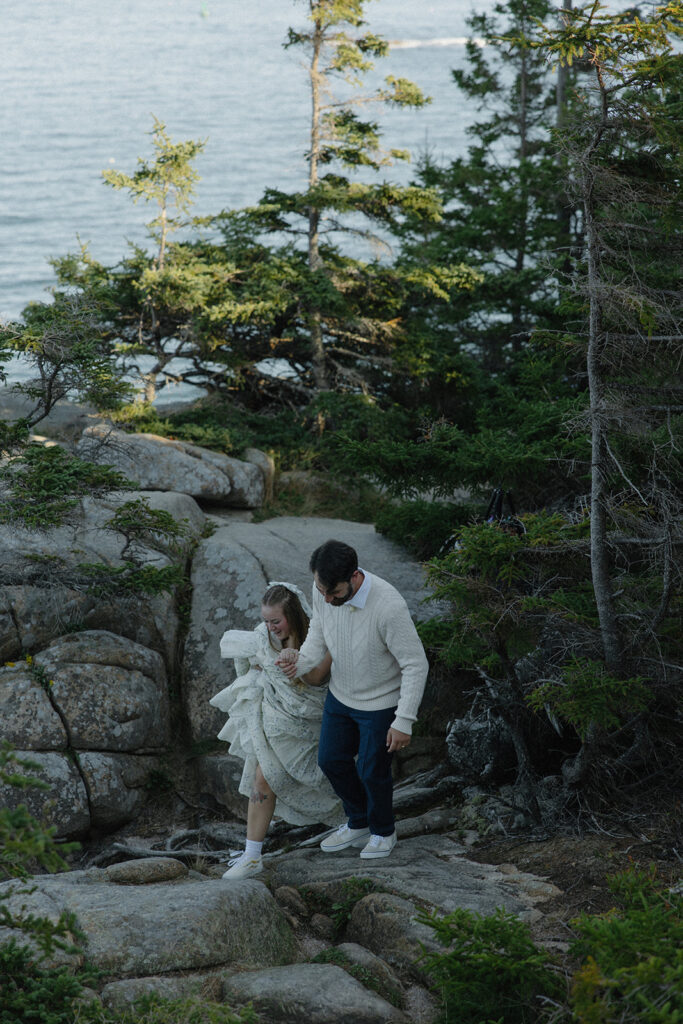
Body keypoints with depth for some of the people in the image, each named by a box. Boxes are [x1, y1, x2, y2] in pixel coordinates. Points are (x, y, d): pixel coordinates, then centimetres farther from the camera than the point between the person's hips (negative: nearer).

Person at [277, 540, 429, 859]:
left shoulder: (388, 606, -38)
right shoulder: (324, 587, -20)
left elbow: (415, 664, -27)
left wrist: (404, 722, -23)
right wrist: (302, 660, -19)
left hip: (381, 702, -6)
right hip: (341, 693, 6)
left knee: (372, 770, 10)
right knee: (331, 759, 19)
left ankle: (383, 832, 40)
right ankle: (358, 824, 44)